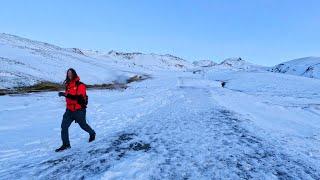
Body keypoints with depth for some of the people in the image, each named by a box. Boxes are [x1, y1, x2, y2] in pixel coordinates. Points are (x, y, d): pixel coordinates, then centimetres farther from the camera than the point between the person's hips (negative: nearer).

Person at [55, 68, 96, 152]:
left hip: (79, 110, -6)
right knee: (64, 126, -3)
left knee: (83, 125, 13)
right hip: (69, 109, 6)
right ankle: (66, 144, 10)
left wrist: (66, 95, -36)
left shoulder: (80, 85, -17)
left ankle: (92, 133, 41)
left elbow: (79, 97, -29)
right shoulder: (68, 85, 7)